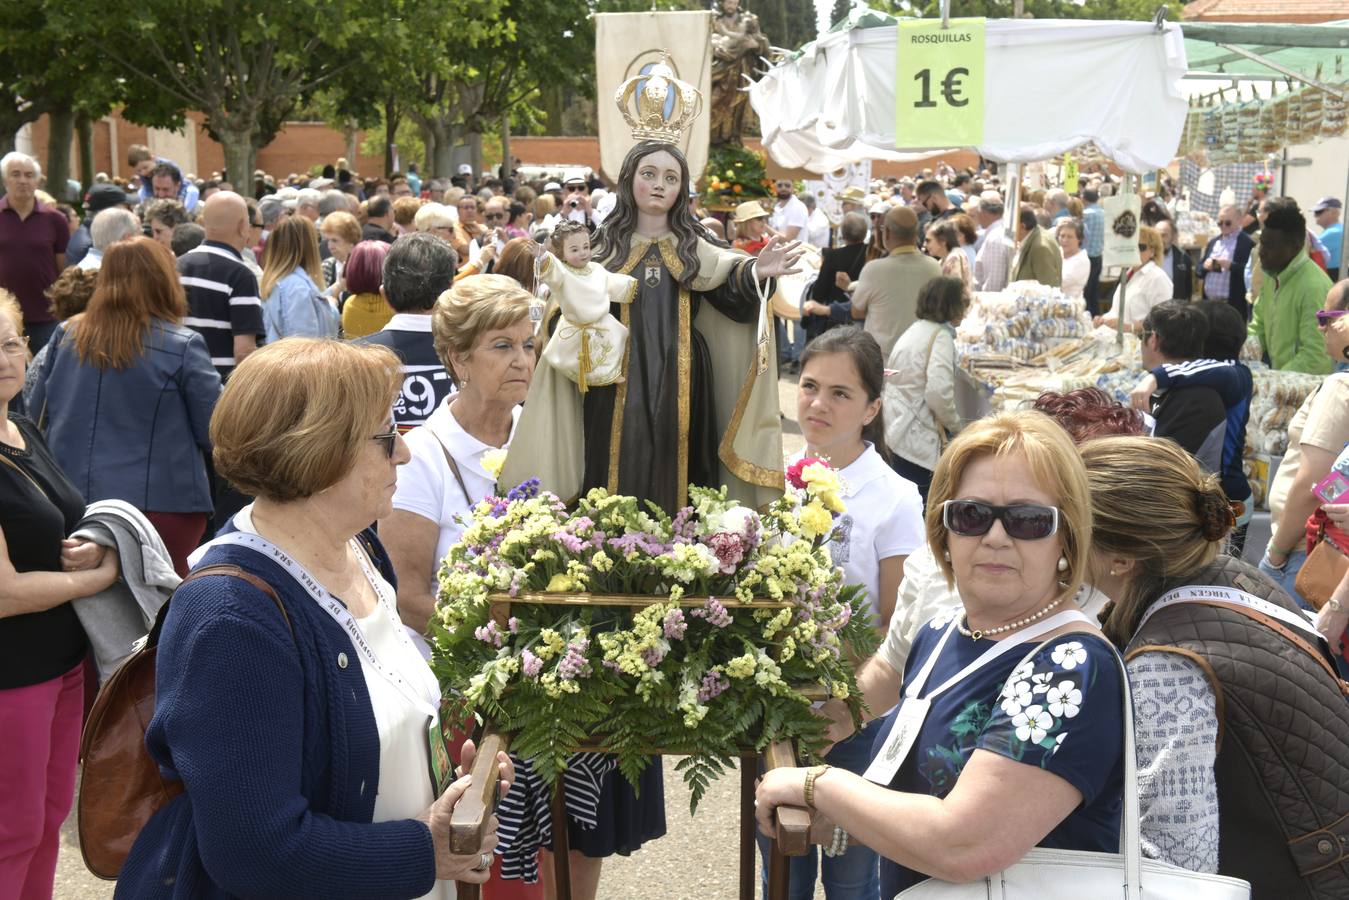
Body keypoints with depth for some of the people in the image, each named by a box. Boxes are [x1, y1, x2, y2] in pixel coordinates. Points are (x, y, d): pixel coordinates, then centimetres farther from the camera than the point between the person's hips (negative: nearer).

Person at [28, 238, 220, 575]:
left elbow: (38, 416, 12)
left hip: (70, 504, 4)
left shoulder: (66, 335, 1)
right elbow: (215, 435, -8)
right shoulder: (182, 346, -12)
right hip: (163, 503, -4)